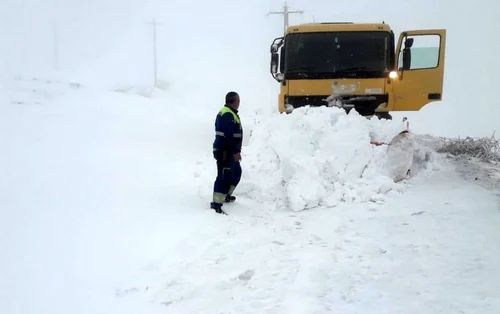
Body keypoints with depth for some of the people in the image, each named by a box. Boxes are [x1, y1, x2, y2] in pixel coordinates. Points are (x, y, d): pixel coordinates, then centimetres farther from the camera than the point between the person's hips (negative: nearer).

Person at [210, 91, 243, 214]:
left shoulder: (228, 113, 16)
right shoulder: (228, 115, -18)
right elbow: (229, 136, -25)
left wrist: (236, 150, 24)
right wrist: (235, 152, -23)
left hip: (228, 151, 11)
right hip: (225, 152, -11)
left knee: (236, 172, 24)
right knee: (225, 177, -11)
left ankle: (226, 195, 37)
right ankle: (216, 204, -11)